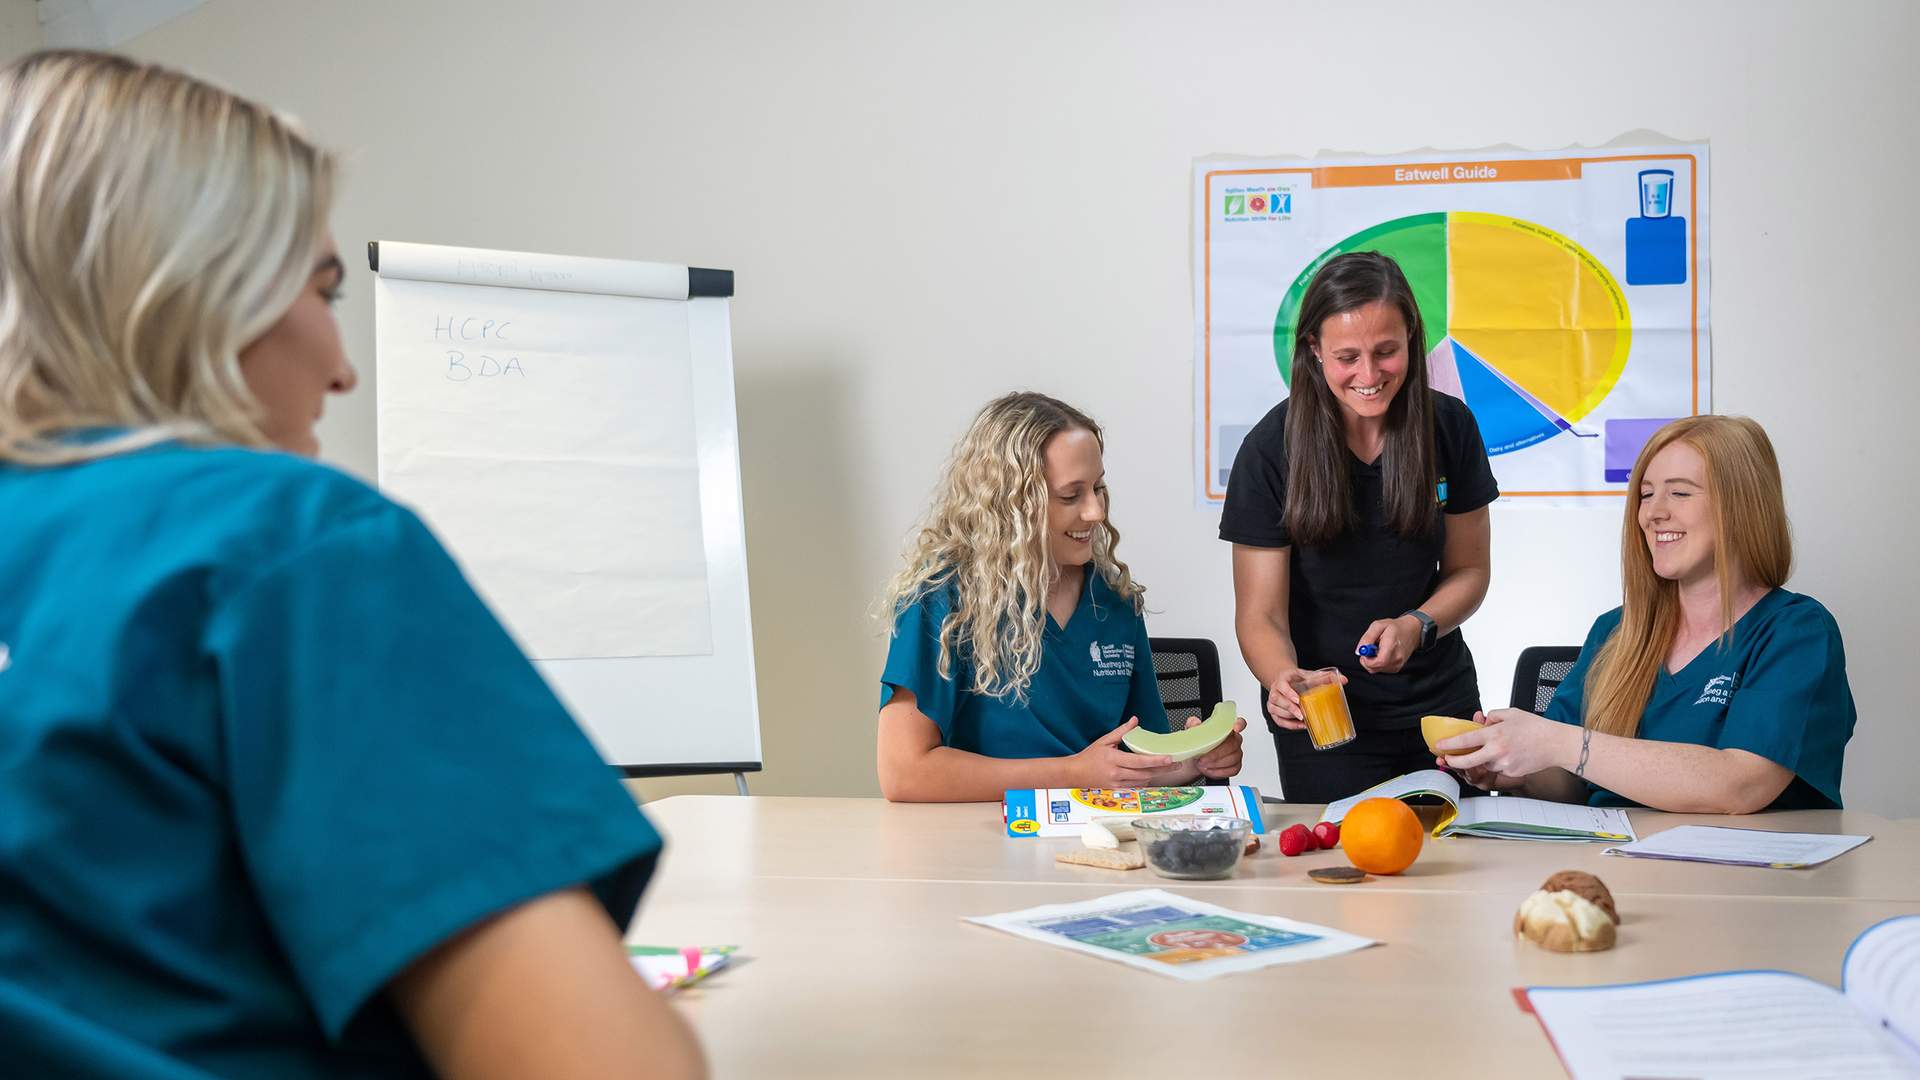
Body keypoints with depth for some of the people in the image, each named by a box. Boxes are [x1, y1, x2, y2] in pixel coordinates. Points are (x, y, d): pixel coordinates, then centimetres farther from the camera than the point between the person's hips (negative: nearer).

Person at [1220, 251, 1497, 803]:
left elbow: (1469, 570, 2)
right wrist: (1284, 678, -36)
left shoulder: (1449, 427, -8)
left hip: (1440, 704, 3)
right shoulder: (1271, 451, -16)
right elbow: (1260, 613, -15)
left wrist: (1416, 626, -18)